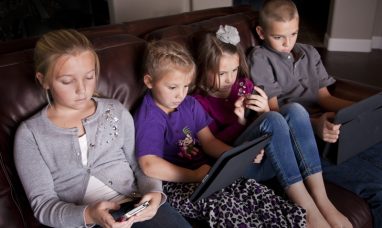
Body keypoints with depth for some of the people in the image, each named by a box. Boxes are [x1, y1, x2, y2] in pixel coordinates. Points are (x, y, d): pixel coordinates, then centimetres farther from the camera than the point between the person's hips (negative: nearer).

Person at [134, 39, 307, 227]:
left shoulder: (190, 104, 9)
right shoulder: (148, 118, -14)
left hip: (202, 172, 7)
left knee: (248, 187, -18)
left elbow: (209, 142, 7)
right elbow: (150, 166, -24)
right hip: (174, 183, -6)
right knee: (221, 202, -33)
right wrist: (193, 175, -23)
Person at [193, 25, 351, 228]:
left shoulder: (243, 83, 14)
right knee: (273, 120, -31)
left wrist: (264, 112, -12)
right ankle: (307, 210, -29)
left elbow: (271, 125, 11)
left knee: (294, 110, -22)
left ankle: (322, 201, -25)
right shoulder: (198, 101, -1)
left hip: (265, 153, 6)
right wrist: (240, 121, -20)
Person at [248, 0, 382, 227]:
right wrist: (314, 123, -23)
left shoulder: (309, 53, 22)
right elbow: (273, 109, -6)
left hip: (331, 127, 7)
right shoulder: (260, 59, 3)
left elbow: (325, 97, 18)